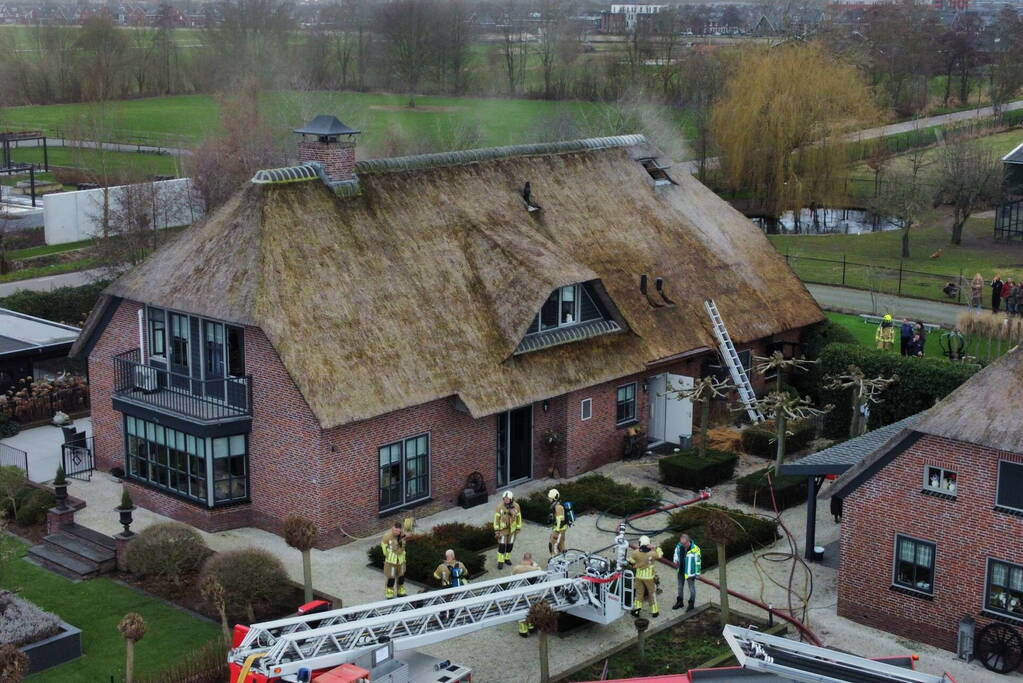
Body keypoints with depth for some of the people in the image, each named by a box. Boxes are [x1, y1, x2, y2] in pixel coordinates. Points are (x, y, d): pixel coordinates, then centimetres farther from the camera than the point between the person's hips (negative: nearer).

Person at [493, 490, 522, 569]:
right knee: (502, 545, 0)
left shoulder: (516, 506, -13)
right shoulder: (500, 506, -19)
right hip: (502, 529, -2)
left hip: (512, 529, 2)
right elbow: (496, 518, -11)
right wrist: (496, 530, -10)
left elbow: (518, 517, 0)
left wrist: (518, 528, 4)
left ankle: (507, 558, 33)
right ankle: (500, 561, 12)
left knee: (510, 545, 14)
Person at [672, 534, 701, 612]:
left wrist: (697, 573, -10)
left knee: (691, 588, 12)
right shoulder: (679, 545, -10)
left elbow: (698, 561, -17)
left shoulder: (695, 549, -26)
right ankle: (680, 602, 38)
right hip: (681, 570, 6)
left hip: (690, 572, -6)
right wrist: (676, 560, -8)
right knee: (680, 586, 21)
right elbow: (676, 552, 11)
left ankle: (691, 604, 27)